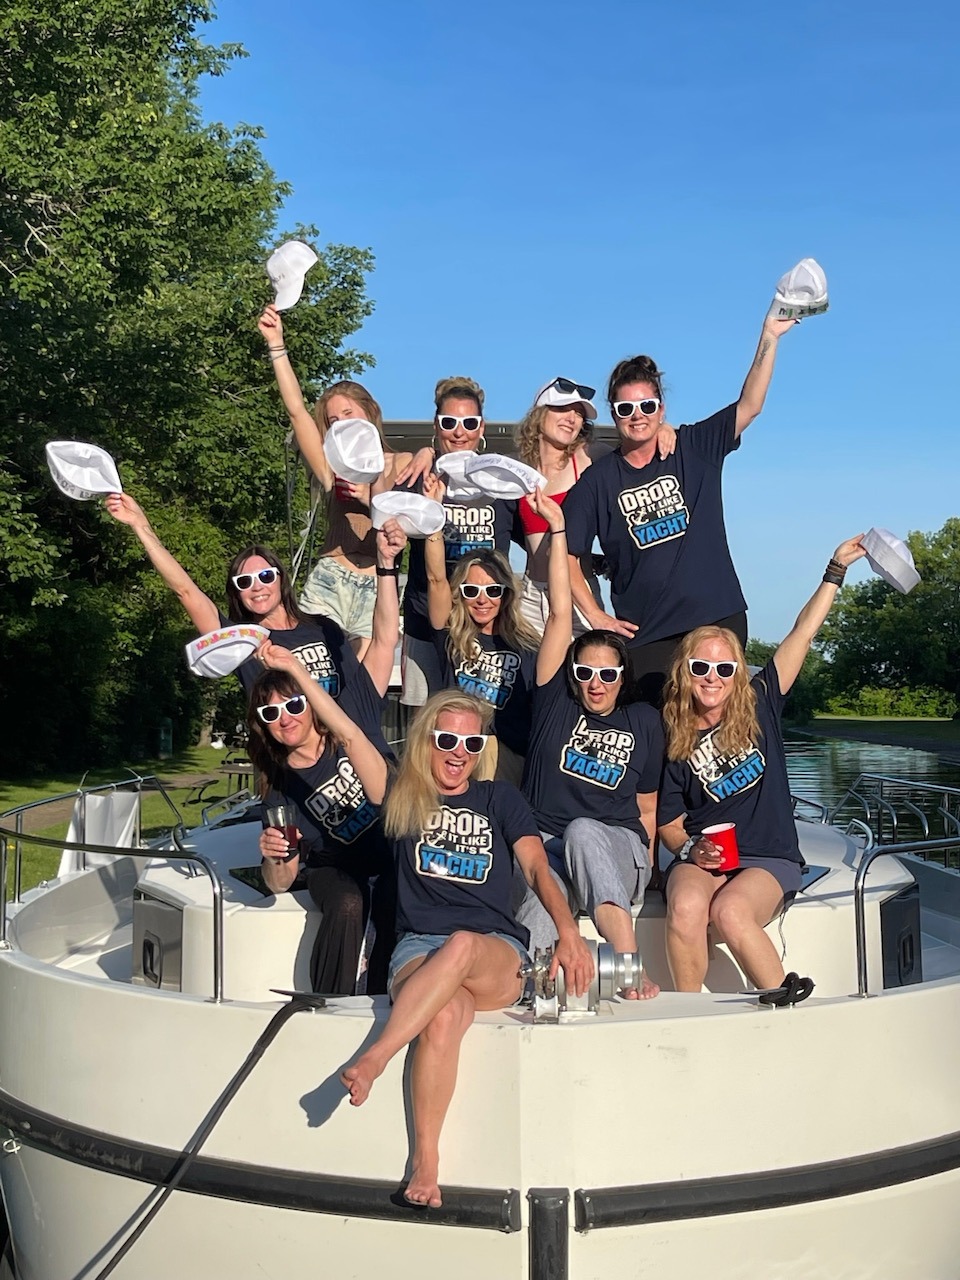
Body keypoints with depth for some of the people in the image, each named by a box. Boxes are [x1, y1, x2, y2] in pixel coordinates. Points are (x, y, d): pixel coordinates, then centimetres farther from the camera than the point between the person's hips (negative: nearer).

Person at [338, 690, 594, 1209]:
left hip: (498, 956, 0)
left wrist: (569, 931, -15)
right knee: (444, 1017, -36)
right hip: (419, 949, 0)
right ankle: (425, 1162, -27)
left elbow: (538, 868, 2)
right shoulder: (403, 801, 14)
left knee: (461, 947, -38)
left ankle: (374, 1059, -40)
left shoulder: (499, 799, 15)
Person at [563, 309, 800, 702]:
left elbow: (749, 405, -5)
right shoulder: (599, 480, 2)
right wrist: (595, 617, -2)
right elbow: (565, 554, 3)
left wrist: (770, 336, -14)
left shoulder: (694, 449, 5)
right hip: (648, 636, -1)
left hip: (719, 619, 1)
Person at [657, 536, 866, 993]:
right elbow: (669, 823, 7)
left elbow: (803, 633, 4)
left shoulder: (759, 707, 4)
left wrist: (836, 570, 4)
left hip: (769, 860, 0)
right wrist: (691, 849, -14)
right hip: (701, 859, 1)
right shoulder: (672, 742, 3)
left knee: (730, 911, -33)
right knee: (684, 908, -34)